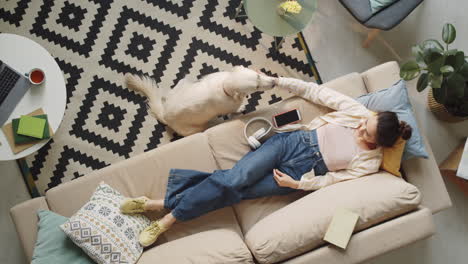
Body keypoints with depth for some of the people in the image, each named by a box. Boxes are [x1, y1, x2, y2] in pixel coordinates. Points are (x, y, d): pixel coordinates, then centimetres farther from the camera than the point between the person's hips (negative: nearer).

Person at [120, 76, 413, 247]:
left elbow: (333, 177, -2)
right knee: (236, 177, -20)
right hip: (295, 140, 2)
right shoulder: (359, 110, -1)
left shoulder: (370, 161, -4)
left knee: (235, 191, -15)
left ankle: (166, 207, -10)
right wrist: (276, 81, -4)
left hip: (302, 170, -1)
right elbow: (317, 91, 0)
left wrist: (298, 184, -11)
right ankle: (163, 203, -18)